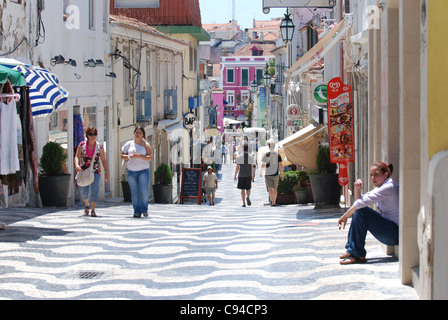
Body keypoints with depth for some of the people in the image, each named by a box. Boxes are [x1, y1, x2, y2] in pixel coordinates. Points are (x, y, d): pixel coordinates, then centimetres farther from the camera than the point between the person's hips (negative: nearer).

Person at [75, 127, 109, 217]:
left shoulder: (100, 147, 4)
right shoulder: (82, 145, 3)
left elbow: (104, 160, 8)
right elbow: (77, 156, -2)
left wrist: (106, 172, 5)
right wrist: (77, 165, -21)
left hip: (95, 171, 0)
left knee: (94, 191, -10)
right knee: (84, 192, -1)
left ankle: (93, 210, -4)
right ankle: (87, 204, 30)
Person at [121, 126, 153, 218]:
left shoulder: (146, 145, 3)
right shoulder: (129, 144, 9)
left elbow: (150, 158, -5)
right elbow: (122, 156, 9)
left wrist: (140, 156, -20)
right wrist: (129, 156, -12)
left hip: (143, 170, -2)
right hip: (131, 171, 2)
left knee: (144, 191, -9)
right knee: (134, 192, 0)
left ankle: (144, 209, 11)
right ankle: (137, 211, 5)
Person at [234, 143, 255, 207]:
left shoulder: (239, 158, -5)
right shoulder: (251, 158, -2)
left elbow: (237, 167, -5)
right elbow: (252, 168, 0)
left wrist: (235, 176, 4)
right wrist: (252, 176, 10)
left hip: (241, 176, -1)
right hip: (248, 175, 1)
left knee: (242, 189, 6)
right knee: (248, 189, 11)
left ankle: (244, 203, 2)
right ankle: (248, 197, -20)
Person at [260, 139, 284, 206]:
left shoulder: (266, 155, -6)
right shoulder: (278, 155, 0)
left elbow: (263, 165, -5)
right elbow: (280, 165, -1)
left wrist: (261, 172, 9)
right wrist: (282, 175, 4)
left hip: (268, 175, -3)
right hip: (275, 175, 3)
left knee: (270, 189, -5)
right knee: (275, 189, 17)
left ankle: (272, 202, -18)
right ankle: (274, 201, 25)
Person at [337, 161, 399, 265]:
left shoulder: (389, 187, -17)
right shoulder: (380, 187, 14)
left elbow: (363, 202, -22)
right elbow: (359, 200, 17)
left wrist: (345, 217, -17)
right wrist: (357, 189, -2)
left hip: (395, 232, -10)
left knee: (361, 211, -21)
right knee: (357, 210, 8)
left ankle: (357, 255, -19)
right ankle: (351, 250, 4)